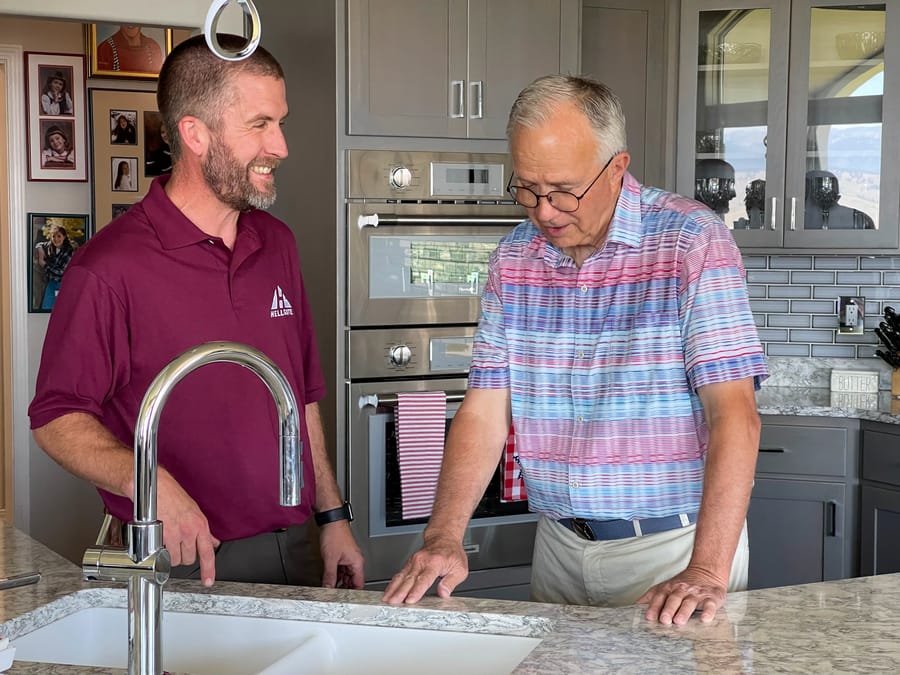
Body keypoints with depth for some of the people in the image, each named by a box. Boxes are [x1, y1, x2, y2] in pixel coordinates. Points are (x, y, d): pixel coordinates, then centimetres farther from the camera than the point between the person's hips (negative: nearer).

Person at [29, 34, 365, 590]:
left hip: (296, 548, 6)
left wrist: (332, 515, 12)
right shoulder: (111, 267, -14)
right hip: (184, 564, -6)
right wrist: (150, 483, -28)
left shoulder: (277, 244, 7)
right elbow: (56, 417, -11)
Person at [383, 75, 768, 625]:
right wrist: (444, 538, -13)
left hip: (675, 546, -4)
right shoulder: (513, 258, 2)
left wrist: (708, 571, -29)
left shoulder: (692, 241, -14)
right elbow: (485, 411, 1)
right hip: (559, 546, 5)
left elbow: (735, 415, -20)